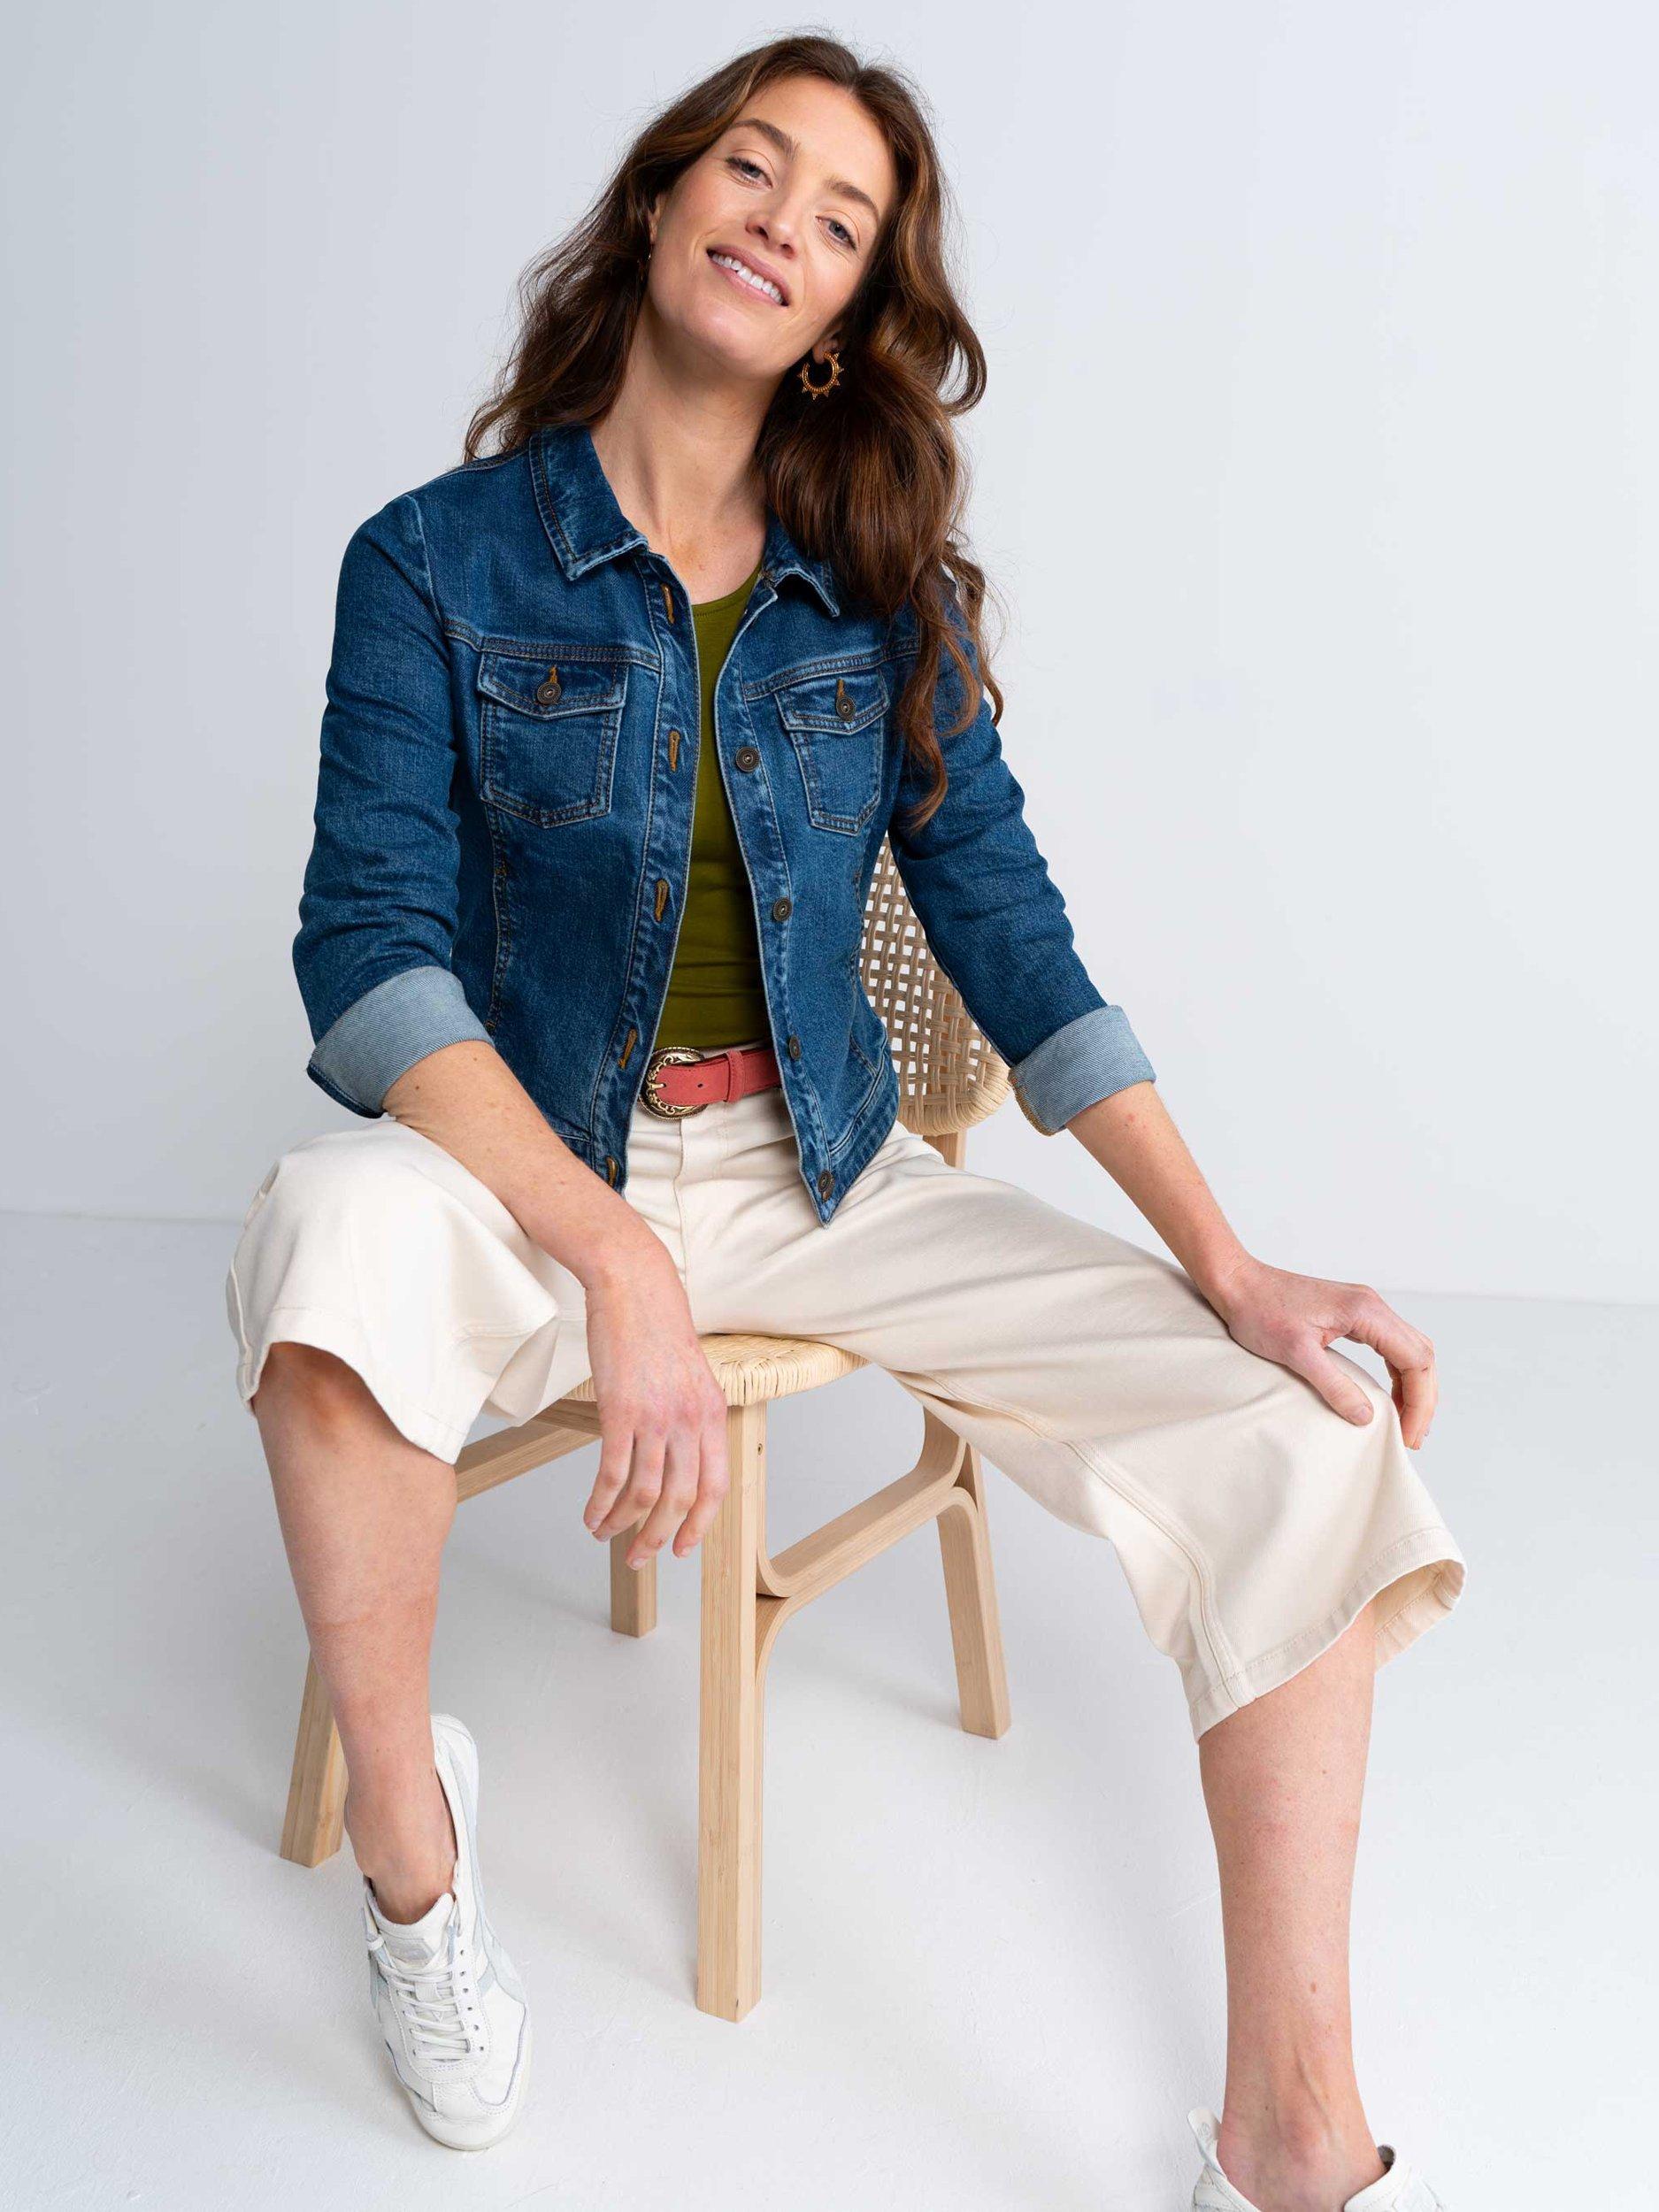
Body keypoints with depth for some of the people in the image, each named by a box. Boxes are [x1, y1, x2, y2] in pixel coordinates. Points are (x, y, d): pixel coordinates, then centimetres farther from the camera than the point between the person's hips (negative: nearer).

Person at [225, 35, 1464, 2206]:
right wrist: (618, 1256, -29)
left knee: (1309, 1423, -16)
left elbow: (1010, 934, 4)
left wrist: (1230, 1265, -6)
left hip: (821, 1173, 3)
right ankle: (407, 1845, -12)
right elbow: (370, 954, -13)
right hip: (526, 1164, -2)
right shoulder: (440, 561, -3)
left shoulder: (886, 593, 6)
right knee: (337, 1231, -38)